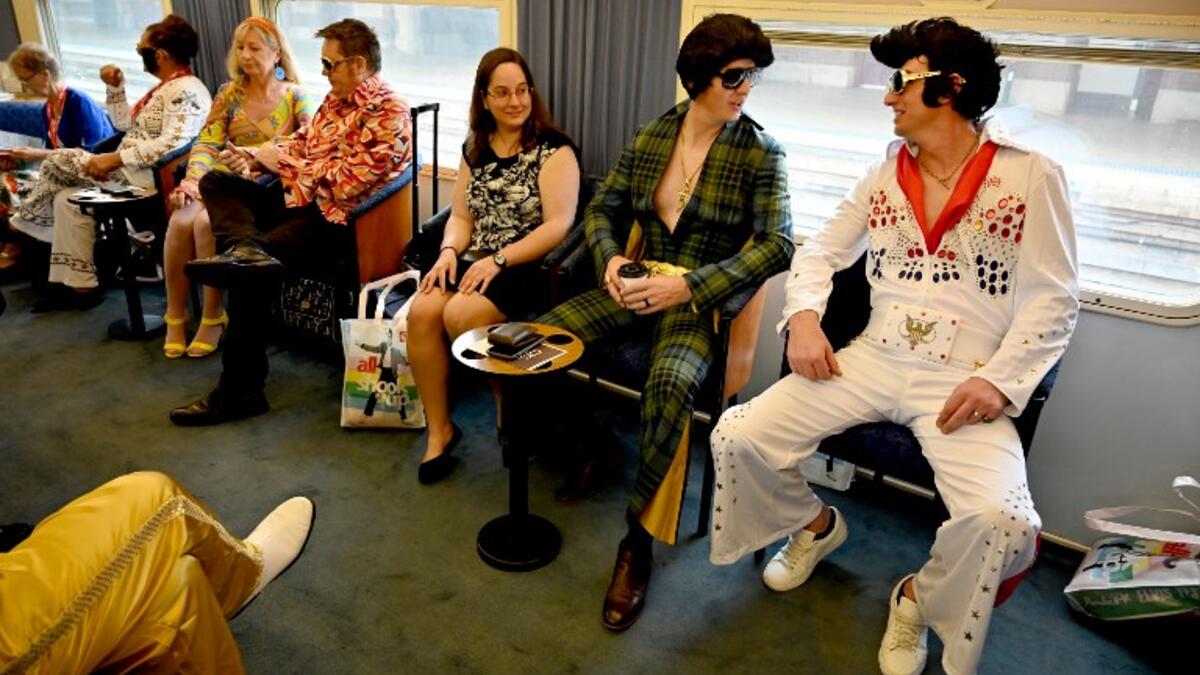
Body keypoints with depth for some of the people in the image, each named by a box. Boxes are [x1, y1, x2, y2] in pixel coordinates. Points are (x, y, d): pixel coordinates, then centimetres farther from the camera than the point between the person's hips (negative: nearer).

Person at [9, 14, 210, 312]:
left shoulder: (185, 90, -15)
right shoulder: (166, 88, 18)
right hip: (129, 172, 10)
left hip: (146, 179, -10)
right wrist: (116, 87, 10)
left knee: (58, 162, -9)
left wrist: (116, 159, -28)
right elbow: (124, 123, 24)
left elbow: (173, 143, -29)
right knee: (67, 198, 1)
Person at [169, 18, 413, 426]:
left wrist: (282, 163, -10)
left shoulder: (387, 116, -15)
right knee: (215, 181, 6)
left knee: (248, 274, -24)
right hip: (298, 200, 10)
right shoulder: (337, 98, 14)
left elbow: (343, 183, -21)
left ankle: (240, 392, -12)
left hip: (332, 219, -10)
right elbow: (303, 142, 23)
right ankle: (247, 248, -28)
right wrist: (266, 155, 2)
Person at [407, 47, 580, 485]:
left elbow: (558, 226, -14)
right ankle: (439, 429, -6)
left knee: (460, 315, -29)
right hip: (478, 265, 6)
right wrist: (449, 252, -8)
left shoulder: (553, 150, -5)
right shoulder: (475, 150, 14)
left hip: (531, 269, -5)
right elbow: (461, 217, 14)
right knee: (422, 312, -21)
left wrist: (498, 260, -20)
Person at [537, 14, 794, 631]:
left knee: (669, 385, -35)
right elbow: (602, 209, 13)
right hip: (642, 288, 5)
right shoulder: (650, 139, 6)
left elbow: (777, 245, -13)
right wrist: (610, 259, -10)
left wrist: (688, 285, -23)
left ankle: (637, 541, -16)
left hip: (703, 302, -4)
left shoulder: (760, 152, -4)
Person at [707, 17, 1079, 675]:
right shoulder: (883, 177, 11)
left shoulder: (1031, 177, -1)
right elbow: (819, 252, 14)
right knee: (737, 436, -12)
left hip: (965, 381, -3)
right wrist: (803, 317, -6)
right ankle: (815, 524, 20)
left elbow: (1053, 300, -2)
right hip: (871, 358, 4)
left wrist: (998, 380, -15)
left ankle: (920, 598, 8)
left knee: (999, 519, -29)